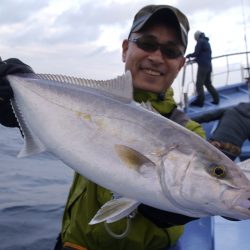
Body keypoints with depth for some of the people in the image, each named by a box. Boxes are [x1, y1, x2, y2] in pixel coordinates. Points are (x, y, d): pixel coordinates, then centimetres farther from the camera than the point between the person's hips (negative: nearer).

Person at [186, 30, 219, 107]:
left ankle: (199, 101, -9)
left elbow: (196, 53, -12)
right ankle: (216, 99, 12)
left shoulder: (200, 41, -6)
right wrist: (196, 59, 28)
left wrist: (189, 55, 5)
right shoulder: (207, 42, 21)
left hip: (203, 66, -9)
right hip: (208, 66, 9)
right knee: (208, 83, 15)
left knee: (199, 84, -7)